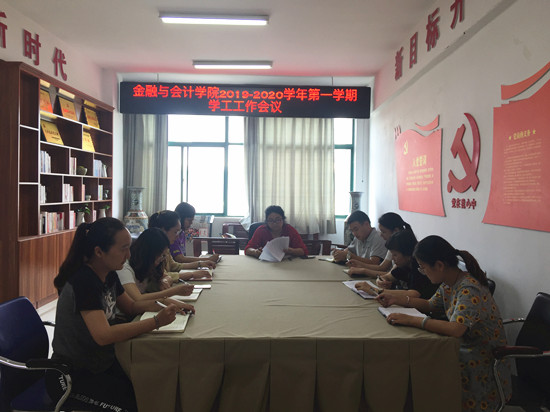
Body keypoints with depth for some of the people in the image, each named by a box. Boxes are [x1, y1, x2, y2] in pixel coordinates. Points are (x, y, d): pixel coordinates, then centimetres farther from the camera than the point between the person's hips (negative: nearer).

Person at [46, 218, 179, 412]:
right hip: (71, 376, -7)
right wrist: (156, 321, -33)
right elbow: (103, 335, -33)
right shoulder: (83, 281, -26)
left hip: (101, 364, 8)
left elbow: (131, 306, 13)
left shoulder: (108, 275, 0)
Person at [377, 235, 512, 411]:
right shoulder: (449, 284, 2)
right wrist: (397, 299, 5)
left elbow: (455, 329, -38)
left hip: (484, 361, -8)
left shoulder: (470, 289, -26)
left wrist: (411, 320, -35)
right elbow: (429, 305, 17)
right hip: (463, 349, 8)